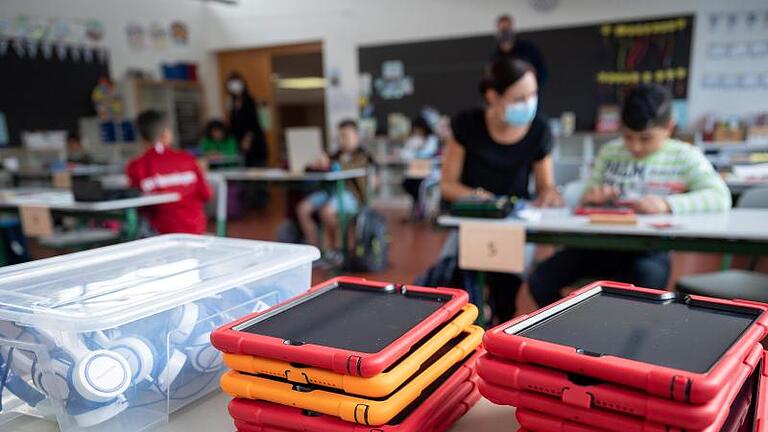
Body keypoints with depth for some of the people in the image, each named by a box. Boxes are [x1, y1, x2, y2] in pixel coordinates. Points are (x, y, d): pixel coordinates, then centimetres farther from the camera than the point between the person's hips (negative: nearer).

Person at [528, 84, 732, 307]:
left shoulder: (684, 157, 3)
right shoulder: (610, 152, 12)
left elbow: (720, 197, -9)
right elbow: (587, 200, 18)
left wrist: (667, 204, -24)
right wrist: (592, 198, -8)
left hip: (650, 249, -3)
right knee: (539, 281, -13)